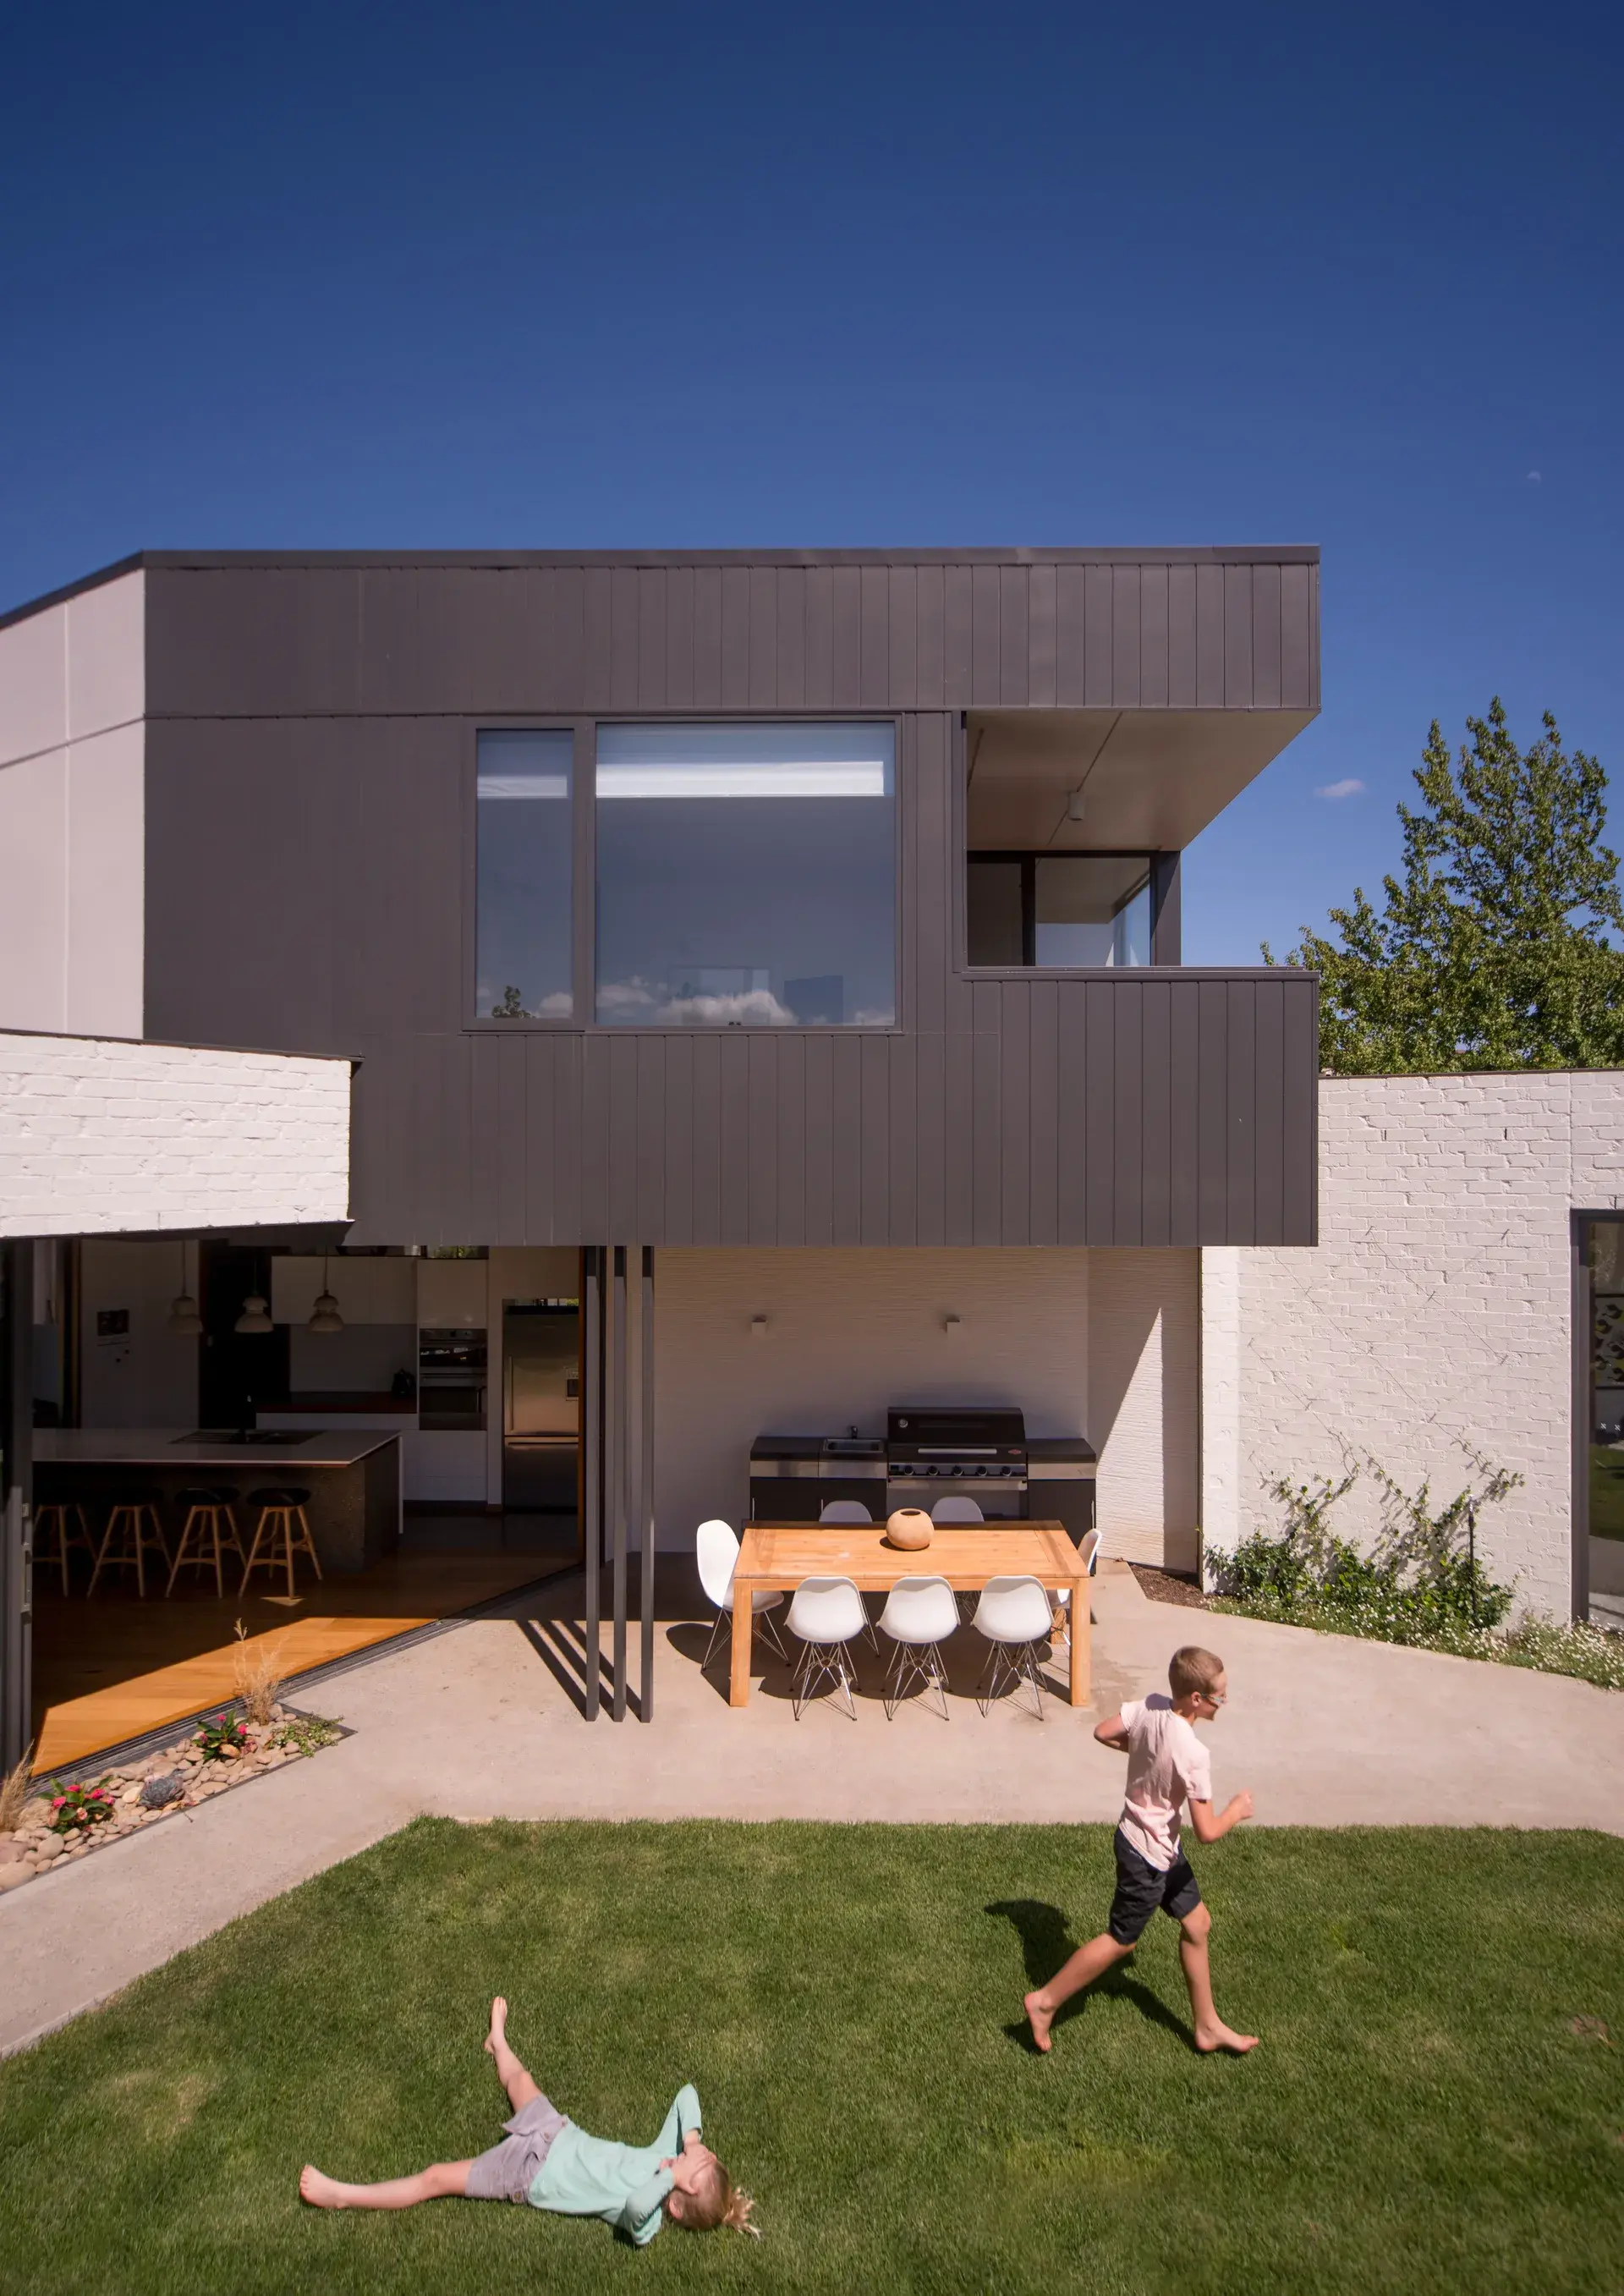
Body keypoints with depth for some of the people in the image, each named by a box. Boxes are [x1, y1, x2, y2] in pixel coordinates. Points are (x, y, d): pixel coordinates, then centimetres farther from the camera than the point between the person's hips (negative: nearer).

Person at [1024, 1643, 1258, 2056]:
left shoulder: (1149, 1706, -13)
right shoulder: (1194, 1754, -31)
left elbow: (1103, 1733, -2)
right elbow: (1207, 1832, -25)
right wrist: (1236, 1810, -7)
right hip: (1148, 1856, -8)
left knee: (1197, 1924, 21)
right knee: (1121, 1940, 11)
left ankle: (1208, 2027, 37)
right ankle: (1045, 2001, 23)